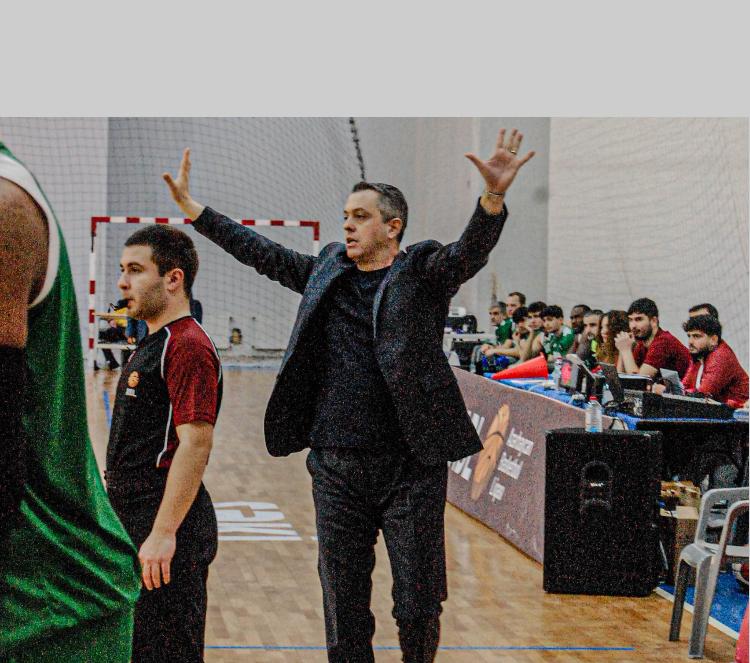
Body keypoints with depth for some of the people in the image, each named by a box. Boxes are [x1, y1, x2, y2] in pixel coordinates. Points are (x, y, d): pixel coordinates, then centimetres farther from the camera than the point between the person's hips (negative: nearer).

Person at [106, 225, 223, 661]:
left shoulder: (188, 346, -15)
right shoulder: (150, 346, 18)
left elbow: (196, 444, -22)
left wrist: (164, 532, -26)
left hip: (166, 521, -11)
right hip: (134, 517, 11)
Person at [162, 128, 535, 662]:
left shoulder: (425, 271, -1)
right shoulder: (326, 270, 12)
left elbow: (472, 250, -17)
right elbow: (260, 252, 18)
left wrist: (494, 197, -37)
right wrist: (190, 206, 18)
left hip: (412, 466, -4)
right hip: (337, 467, 4)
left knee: (419, 606, 1)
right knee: (344, 607, 9)